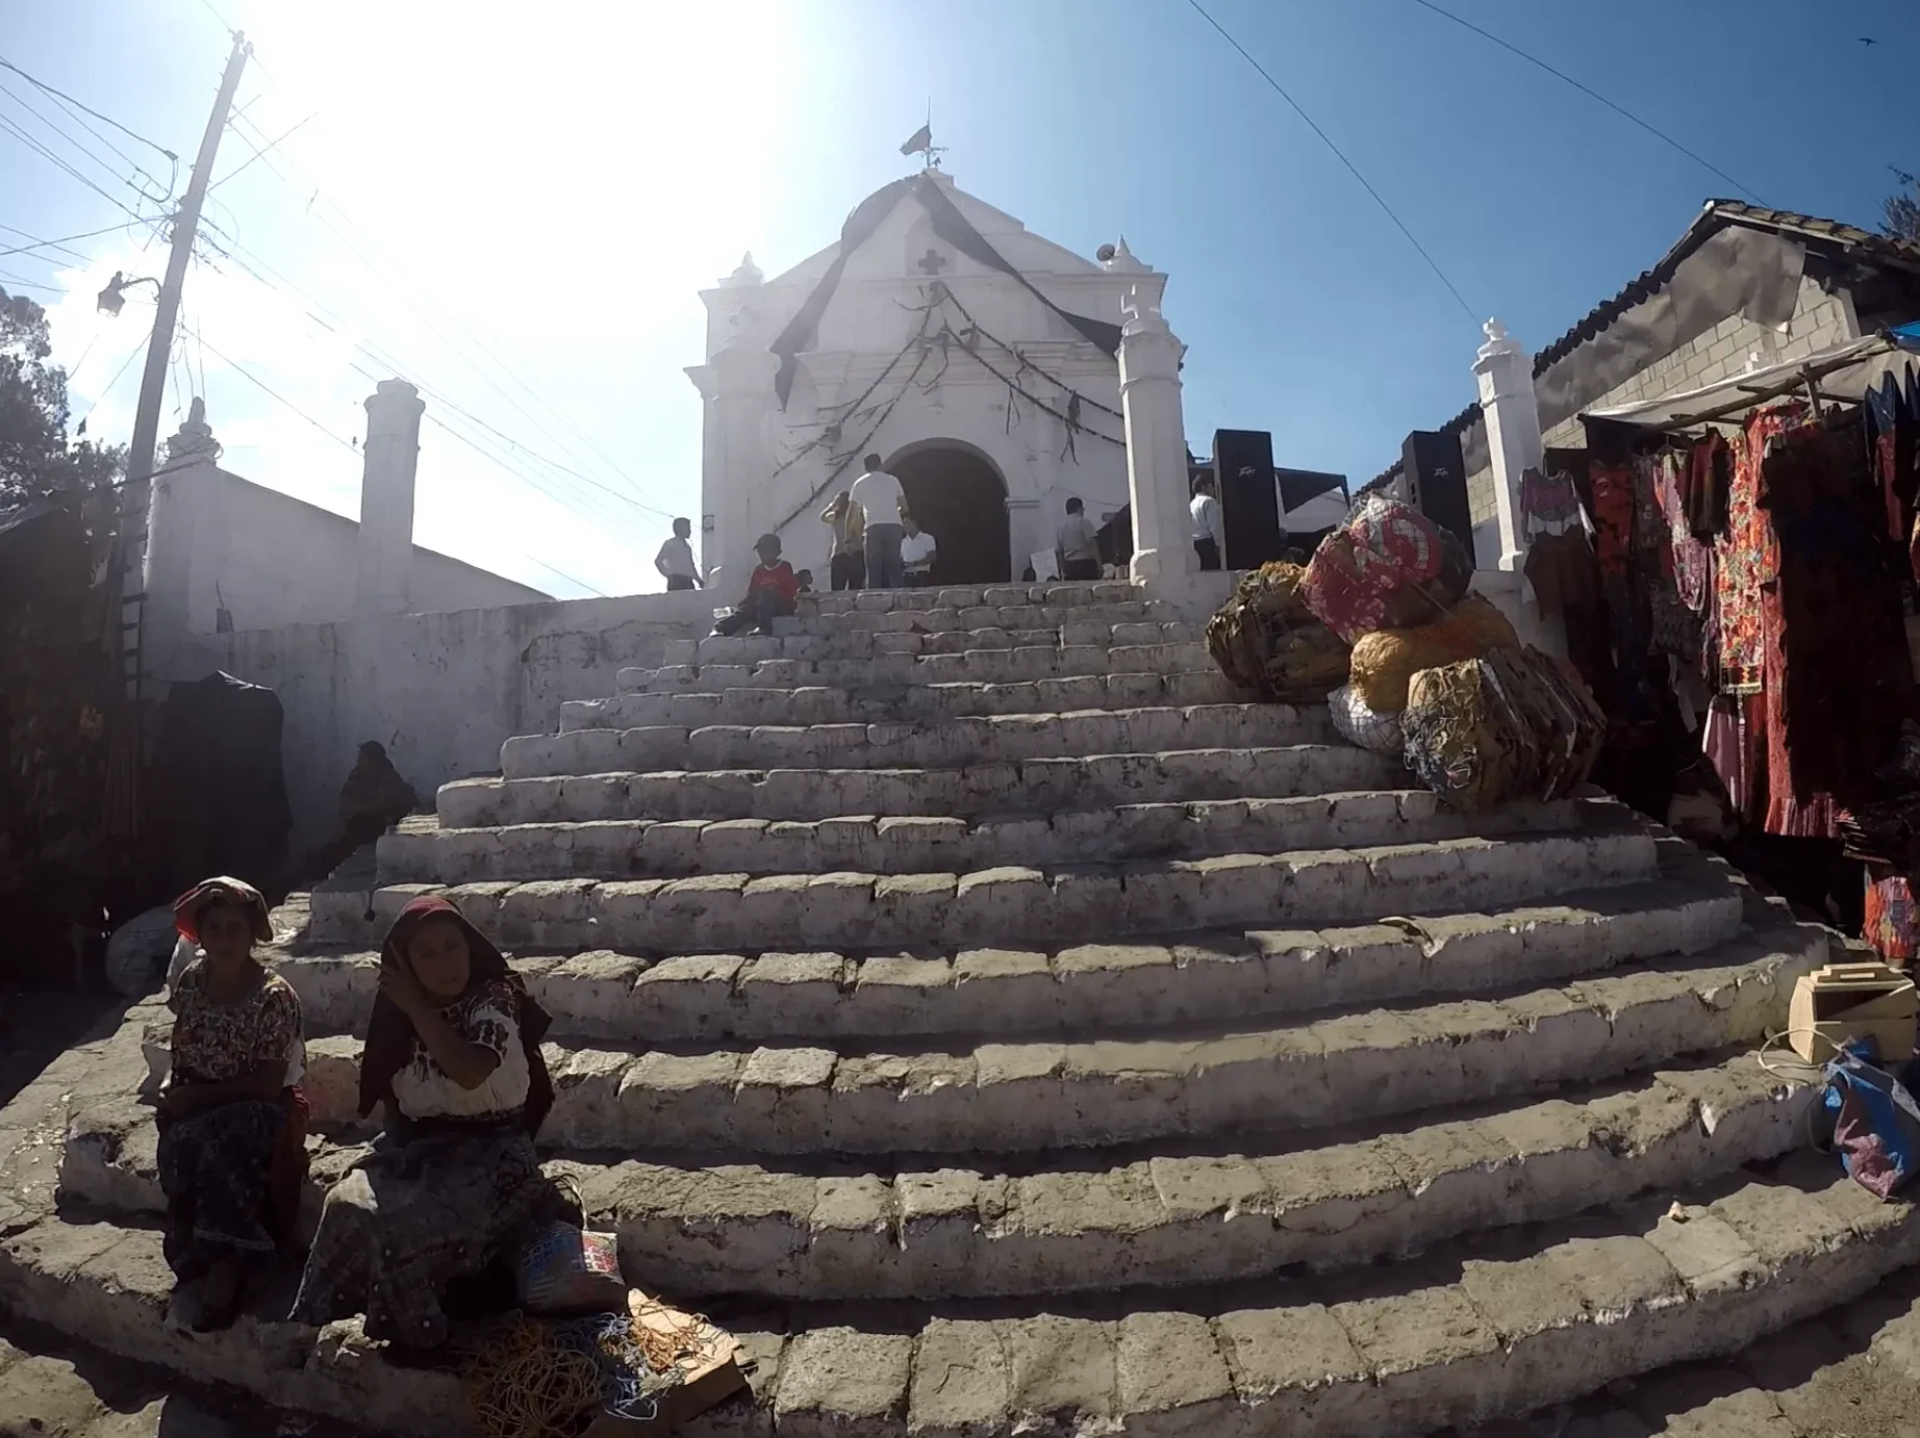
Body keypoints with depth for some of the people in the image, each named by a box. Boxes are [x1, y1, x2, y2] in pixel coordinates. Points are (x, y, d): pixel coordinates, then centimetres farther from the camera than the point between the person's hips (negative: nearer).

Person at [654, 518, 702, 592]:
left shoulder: (687, 547, 23)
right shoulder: (670, 544, 3)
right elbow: (658, 561, -4)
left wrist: (699, 581, 14)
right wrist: (669, 575, -9)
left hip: (688, 583, 7)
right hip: (676, 582, -7)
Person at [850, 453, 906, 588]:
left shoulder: (860, 483, 15)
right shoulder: (892, 480, 19)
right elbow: (904, 508, 18)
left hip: (874, 528, -1)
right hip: (894, 526, 2)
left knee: (874, 569, -1)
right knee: (893, 568, 2)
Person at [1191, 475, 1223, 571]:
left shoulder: (1192, 503, 16)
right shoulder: (1209, 500, -6)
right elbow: (1213, 524, -13)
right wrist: (1217, 543, -10)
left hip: (1195, 542, 8)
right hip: (1207, 541, -8)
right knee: (1213, 571, -8)